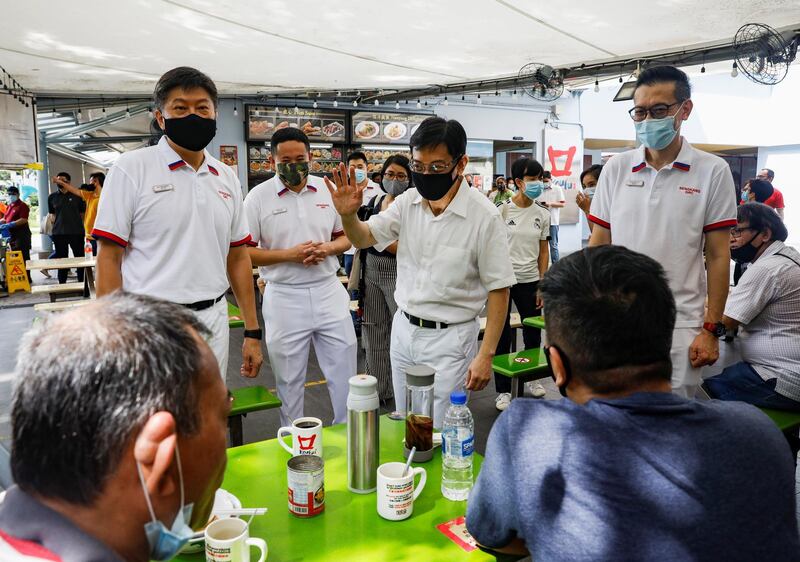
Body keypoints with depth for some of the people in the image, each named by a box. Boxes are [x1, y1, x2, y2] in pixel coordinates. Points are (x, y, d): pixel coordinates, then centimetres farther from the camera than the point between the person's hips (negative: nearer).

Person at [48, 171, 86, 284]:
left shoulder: (76, 196, 1)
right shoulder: (52, 197, 8)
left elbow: (82, 213, 7)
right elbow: (53, 214, 16)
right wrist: (55, 227, 9)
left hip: (76, 232, -2)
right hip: (59, 233, 2)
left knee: (80, 258, 3)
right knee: (61, 260, 7)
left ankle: (82, 283, 13)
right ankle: (62, 284, 14)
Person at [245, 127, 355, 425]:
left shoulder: (328, 190, 4)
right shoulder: (259, 196, -5)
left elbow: (346, 236, 12)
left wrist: (328, 248, -10)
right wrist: (289, 255, -17)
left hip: (329, 292, 2)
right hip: (284, 298, -2)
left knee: (345, 373, 10)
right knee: (289, 381, 12)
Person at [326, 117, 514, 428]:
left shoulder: (484, 216, -17)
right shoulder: (409, 201, -2)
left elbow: (499, 290, -13)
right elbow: (365, 238, 5)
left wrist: (486, 355, -14)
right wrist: (348, 215, -19)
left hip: (450, 338, -5)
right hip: (404, 329, 6)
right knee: (404, 426, 20)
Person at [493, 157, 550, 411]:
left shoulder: (542, 214, 4)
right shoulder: (502, 211, -7)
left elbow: (543, 252, 7)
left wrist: (542, 286, 4)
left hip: (529, 280, 4)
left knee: (533, 333, 15)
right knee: (502, 335, 3)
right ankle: (503, 390, 15)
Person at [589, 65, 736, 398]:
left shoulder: (713, 172, -2)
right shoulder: (616, 168, 4)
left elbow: (717, 256, -1)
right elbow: (598, 245, 8)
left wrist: (711, 329, -4)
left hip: (679, 327, -2)